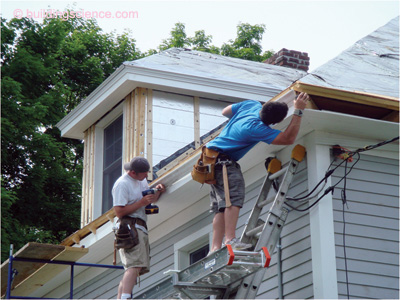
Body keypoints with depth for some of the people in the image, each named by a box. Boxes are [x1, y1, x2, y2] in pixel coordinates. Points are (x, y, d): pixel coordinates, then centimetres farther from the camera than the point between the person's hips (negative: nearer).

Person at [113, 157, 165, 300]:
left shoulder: (142, 180, 19)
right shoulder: (122, 184, -10)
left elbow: (150, 200, 29)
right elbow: (119, 212, -17)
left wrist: (157, 191, 7)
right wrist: (142, 202, -17)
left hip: (141, 229, 10)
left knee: (131, 269, 6)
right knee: (135, 265, -24)